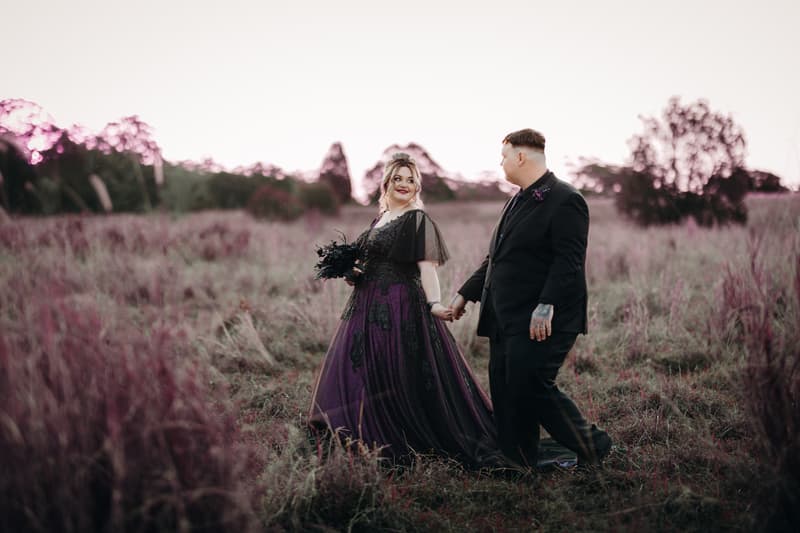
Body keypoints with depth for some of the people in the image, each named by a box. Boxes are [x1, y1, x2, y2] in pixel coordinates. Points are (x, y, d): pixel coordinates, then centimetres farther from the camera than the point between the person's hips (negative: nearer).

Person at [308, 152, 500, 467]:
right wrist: (354, 271, 4)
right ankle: (371, 438, 24)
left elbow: (427, 266, -17)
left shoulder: (418, 220, -8)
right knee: (357, 369, 11)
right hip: (369, 306, 9)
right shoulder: (380, 219, 16)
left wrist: (435, 305, -31)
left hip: (402, 307, -9)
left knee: (401, 377, -5)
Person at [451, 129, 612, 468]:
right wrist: (466, 293, 25)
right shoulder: (517, 201, 19)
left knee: (531, 386, -13)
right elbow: (496, 259, 25)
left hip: (541, 321, -9)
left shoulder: (564, 201, -10)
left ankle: (591, 447, 7)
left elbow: (568, 261, -20)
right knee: (504, 392, 8)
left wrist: (546, 305, -29)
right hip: (505, 319, 9)